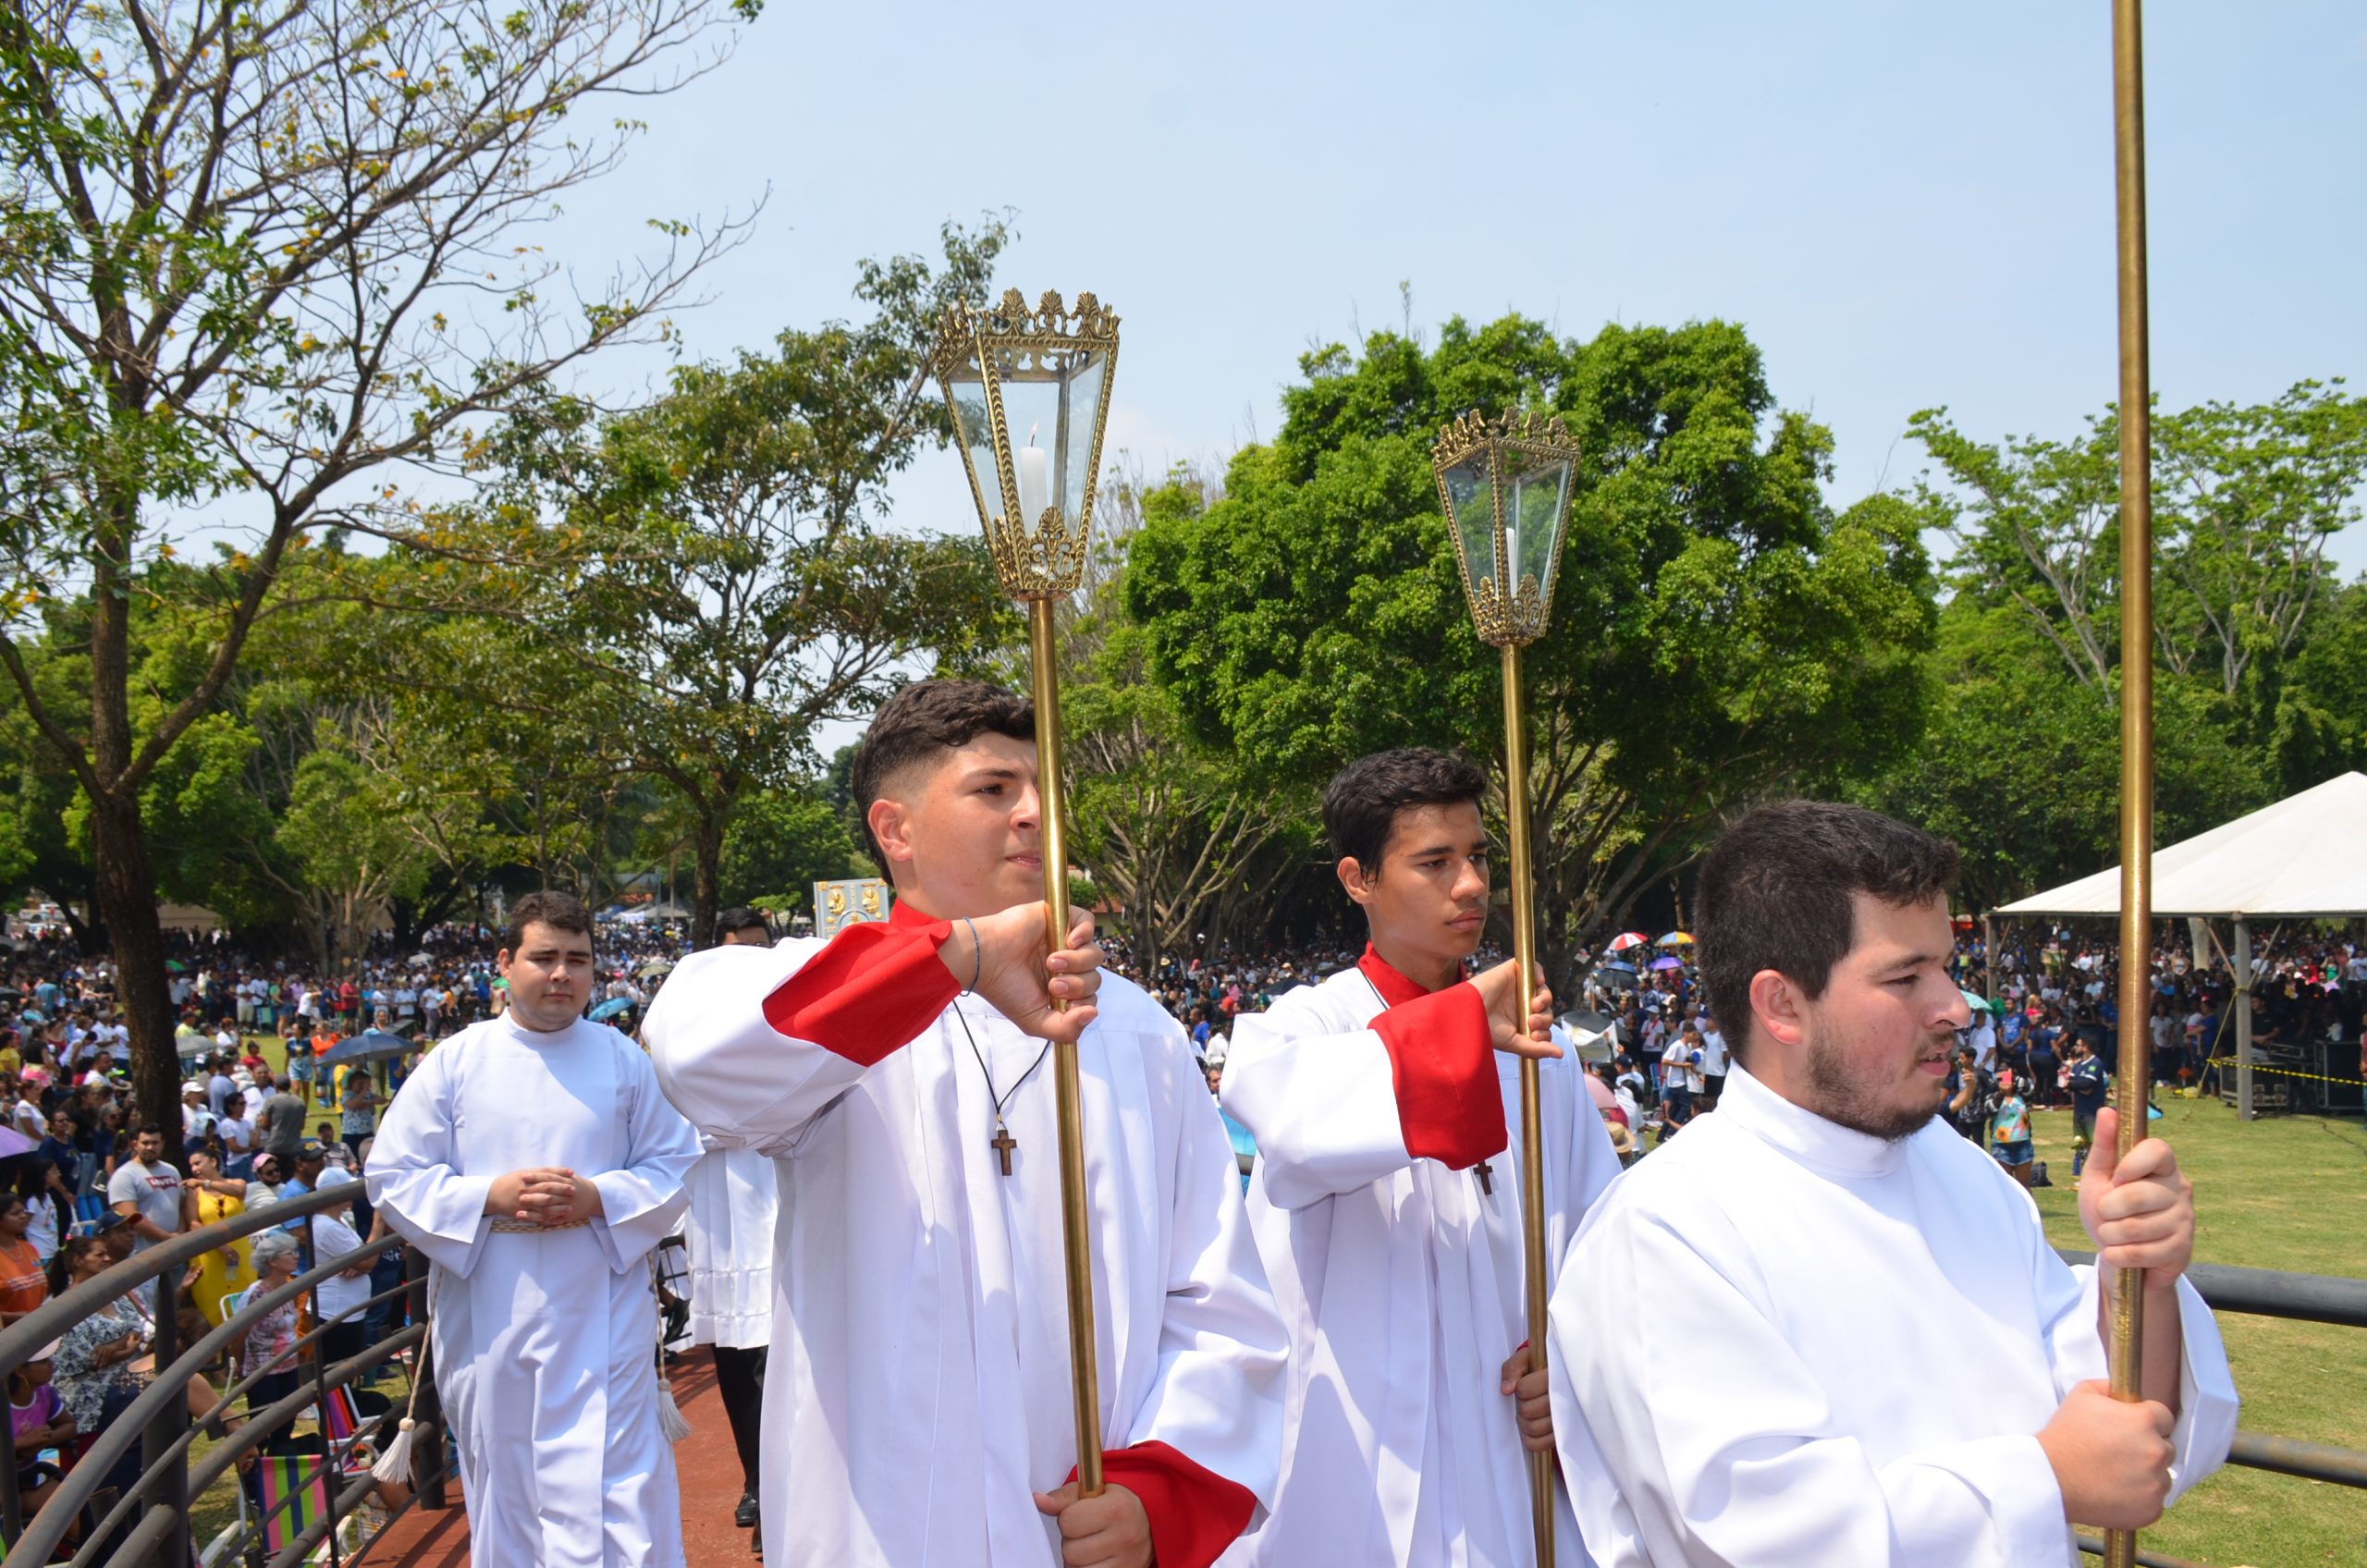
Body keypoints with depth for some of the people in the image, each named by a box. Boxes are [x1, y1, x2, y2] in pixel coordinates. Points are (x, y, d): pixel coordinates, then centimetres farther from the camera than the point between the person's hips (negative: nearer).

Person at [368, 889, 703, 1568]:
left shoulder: (624, 1060, 5)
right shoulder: (453, 1064, 3)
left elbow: (676, 1168, 6)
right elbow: (392, 1177, 2)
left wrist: (597, 1198, -12)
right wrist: (491, 1196, -13)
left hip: (602, 1325, 0)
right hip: (489, 1325, 1)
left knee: (617, 1499, -4)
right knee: (506, 1495, 10)